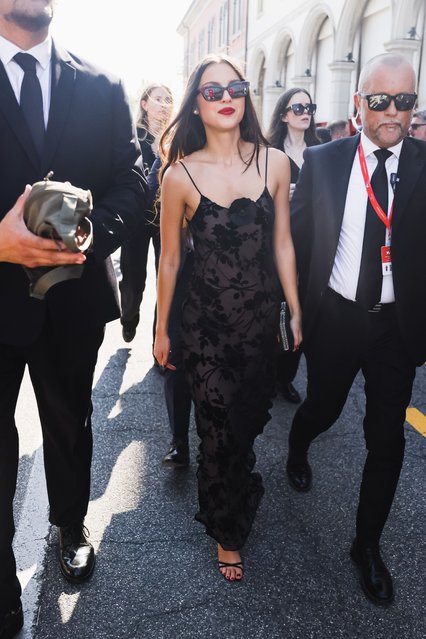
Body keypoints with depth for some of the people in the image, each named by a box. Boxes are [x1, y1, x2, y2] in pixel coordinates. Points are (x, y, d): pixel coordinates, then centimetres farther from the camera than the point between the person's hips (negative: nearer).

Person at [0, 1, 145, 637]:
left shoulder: (101, 89, 4)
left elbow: (131, 183, 0)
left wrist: (92, 229, -20)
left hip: (73, 292, 2)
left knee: (70, 423, 21)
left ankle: (71, 526, 48)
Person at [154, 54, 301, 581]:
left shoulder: (274, 163, -3)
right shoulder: (180, 175, -10)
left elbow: (282, 244, 3)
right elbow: (169, 260, -2)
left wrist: (295, 313, 6)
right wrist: (160, 329, 4)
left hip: (261, 319, 3)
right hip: (206, 322, -3)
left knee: (250, 418, 19)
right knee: (221, 434, 6)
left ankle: (230, 496, 53)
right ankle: (227, 532, 35)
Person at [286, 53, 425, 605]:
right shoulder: (322, 161, -2)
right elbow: (298, 238, 1)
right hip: (334, 317, 0)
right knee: (322, 408, 19)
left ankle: (368, 544, 30)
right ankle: (297, 448, 58)